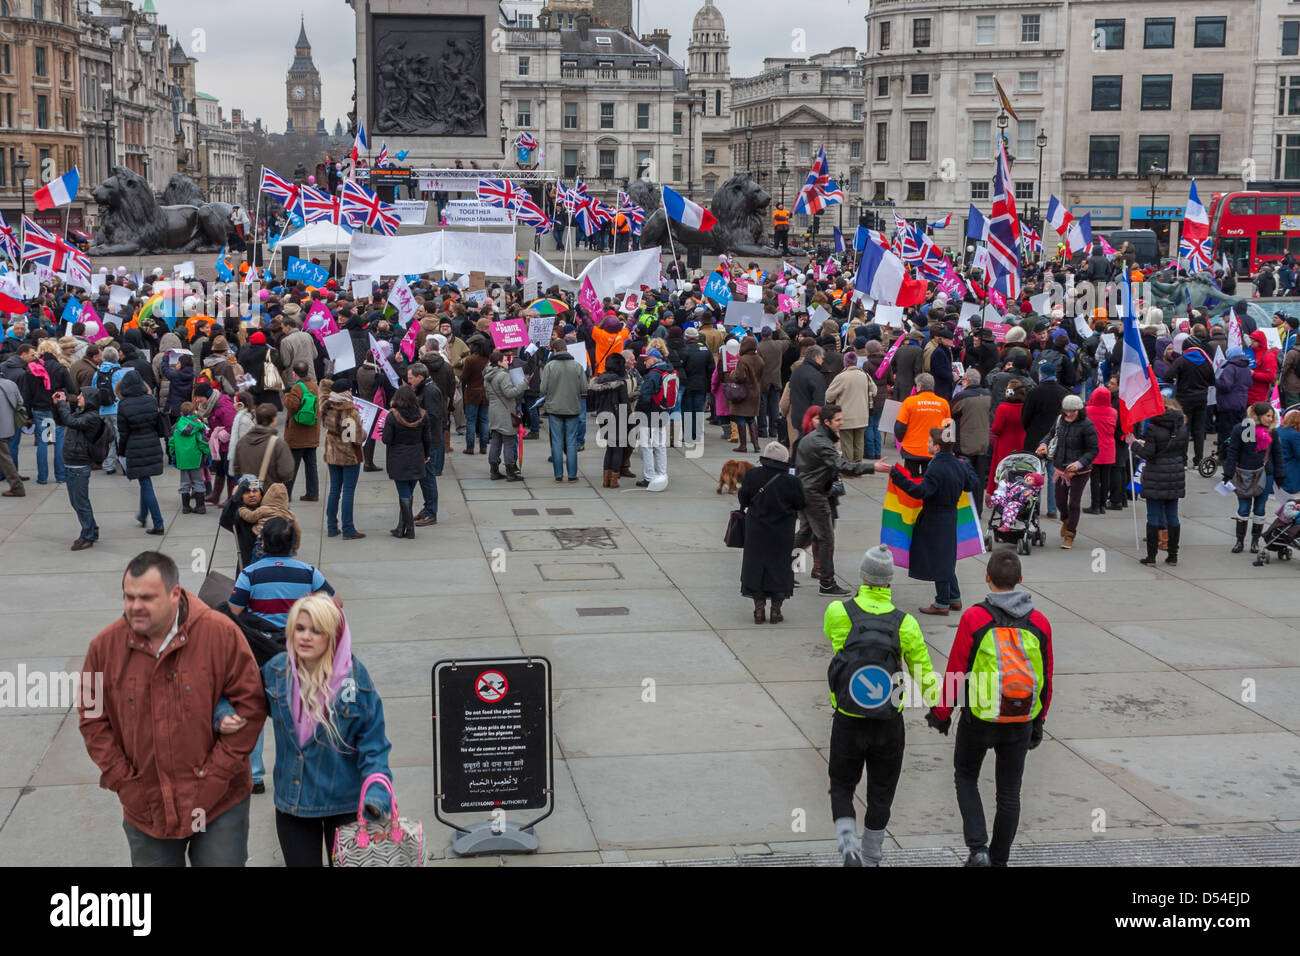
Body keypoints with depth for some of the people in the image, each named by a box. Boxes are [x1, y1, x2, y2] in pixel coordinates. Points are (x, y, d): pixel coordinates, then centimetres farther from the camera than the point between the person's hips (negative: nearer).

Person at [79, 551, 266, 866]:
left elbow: (250, 704, -9)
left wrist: (217, 774, -11)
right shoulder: (105, 645, -4)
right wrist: (121, 780, -3)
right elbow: (91, 717, 4)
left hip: (218, 804, -3)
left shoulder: (221, 633, -13)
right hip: (145, 808, 3)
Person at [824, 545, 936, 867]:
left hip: (847, 722, -1)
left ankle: (849, 848, -5)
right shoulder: (906, 623, -10)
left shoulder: (838, 612, -11)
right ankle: (871, 858, 28)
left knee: (841, 788, 16)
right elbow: (924, 676, -4)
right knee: (880, 794, 18)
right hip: (889, 724, 1)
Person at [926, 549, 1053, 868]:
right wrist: (1038, 722, 17)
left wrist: (942, 714, 4)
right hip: (1021, 722, 3)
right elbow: (1046, 680, 5)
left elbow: (956, 671, -10)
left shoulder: (974, 619, -13)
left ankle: (978, 847, 3)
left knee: (966, 776, 18)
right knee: (1009, 792, 14)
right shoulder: (1039, 623, -2)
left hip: (979, 720, -2)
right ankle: (999, 860, 21)